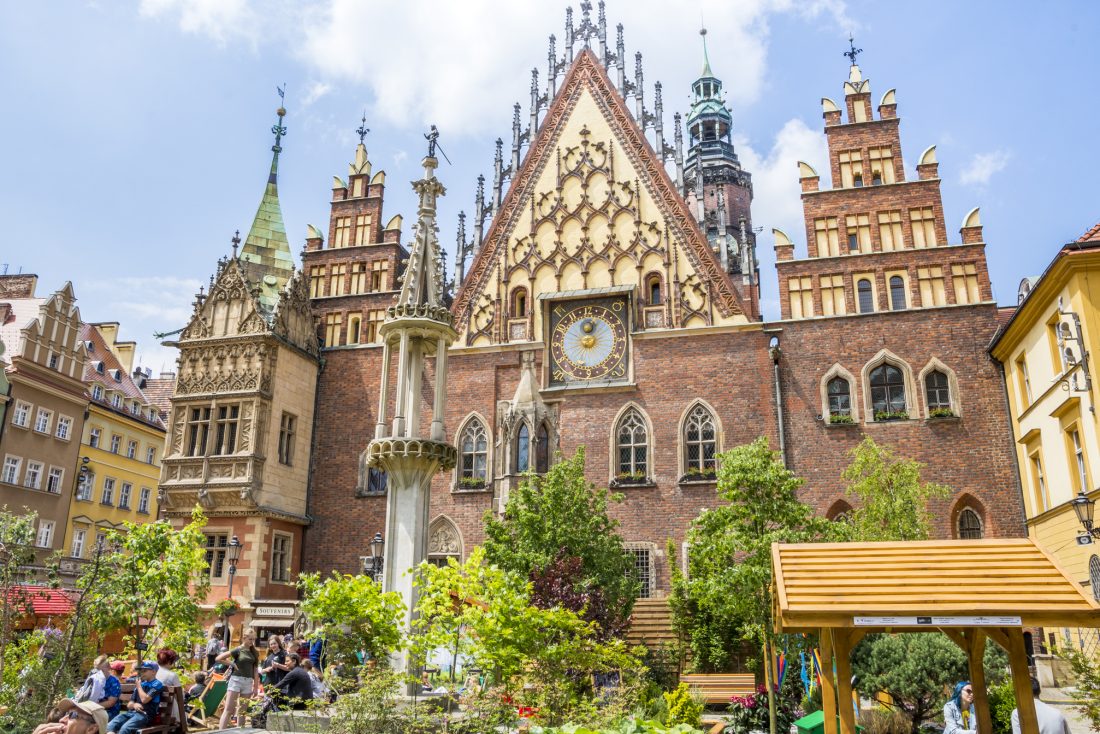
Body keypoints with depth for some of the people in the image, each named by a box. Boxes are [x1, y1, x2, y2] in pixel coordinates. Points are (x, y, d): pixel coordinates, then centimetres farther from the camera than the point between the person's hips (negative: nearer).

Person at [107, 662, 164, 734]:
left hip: (145, 714, -7)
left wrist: (139, 686, 2)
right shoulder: (140, 684, 22)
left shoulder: (157, 684, 0)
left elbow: (144, 699, -15)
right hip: (131, 712, 7)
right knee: (110, 726, -19)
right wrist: (134, 705, -5)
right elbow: (129, 705, 21)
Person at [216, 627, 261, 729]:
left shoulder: (255, 652, 8)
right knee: (229, 709, -6)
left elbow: (255, 668, 11)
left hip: (248, 682, 5)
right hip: (236, 680, -5)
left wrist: (256, 683, 6)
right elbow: (219, 658, -8)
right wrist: (232, 664, -8)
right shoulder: (238, 650, -6)